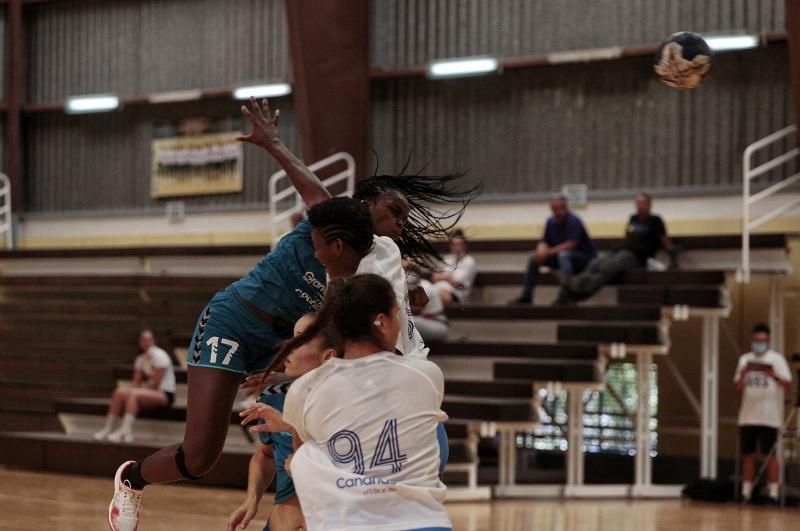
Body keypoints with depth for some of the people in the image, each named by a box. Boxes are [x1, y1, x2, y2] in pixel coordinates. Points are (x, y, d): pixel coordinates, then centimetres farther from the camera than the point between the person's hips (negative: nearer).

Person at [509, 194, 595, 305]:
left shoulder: (573, 221, -19)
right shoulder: (551, 222, 2)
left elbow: (571, 245, -26)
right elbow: (544, 242, 4)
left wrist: (548, 252, -29)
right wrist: (541, 252, -21)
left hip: (585, 257, -7)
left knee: (564, 255, -39)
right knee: (533, 257, -2)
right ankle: (526, 295, 1)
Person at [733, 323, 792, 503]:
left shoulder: (776, 359, 1)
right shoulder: (745, 359, 13)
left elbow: (788, 386, -6)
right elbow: (738, 388, 13)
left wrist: (774, 376, -25)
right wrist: (742, 375, -8)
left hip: (769, 416, -4)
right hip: (748, 415, 4)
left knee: (770, 454, -4)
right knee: (748, 454, 5)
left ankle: (773, 493, -4)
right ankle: (746, 492, 10)